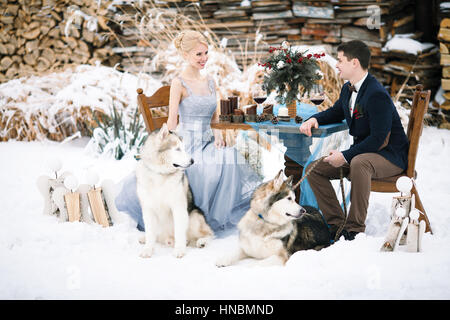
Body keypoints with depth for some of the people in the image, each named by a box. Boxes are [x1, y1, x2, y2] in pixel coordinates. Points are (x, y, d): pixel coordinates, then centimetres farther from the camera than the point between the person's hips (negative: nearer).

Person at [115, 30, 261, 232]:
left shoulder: (210, 83, 15)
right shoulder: (179, 83, -4)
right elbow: (172, 121, -7)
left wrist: (217, 134, 3)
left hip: (207, 144, 6)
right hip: (185, 144, -6)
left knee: (230, 158, -24)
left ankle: (215, 217, -11)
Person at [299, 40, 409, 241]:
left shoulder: (377, 94, -23)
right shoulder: (348, 89, 5)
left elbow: (379, 140, -26)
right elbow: (336, 112, 27)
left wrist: (345, 156, -26)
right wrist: (314, 119, 6)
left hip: (390, 156, -9)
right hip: (360, 153, 9)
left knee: (359, 163, -41)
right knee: (314, 169, -2)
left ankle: (356, 229, -30)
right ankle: (337, 224, -4)